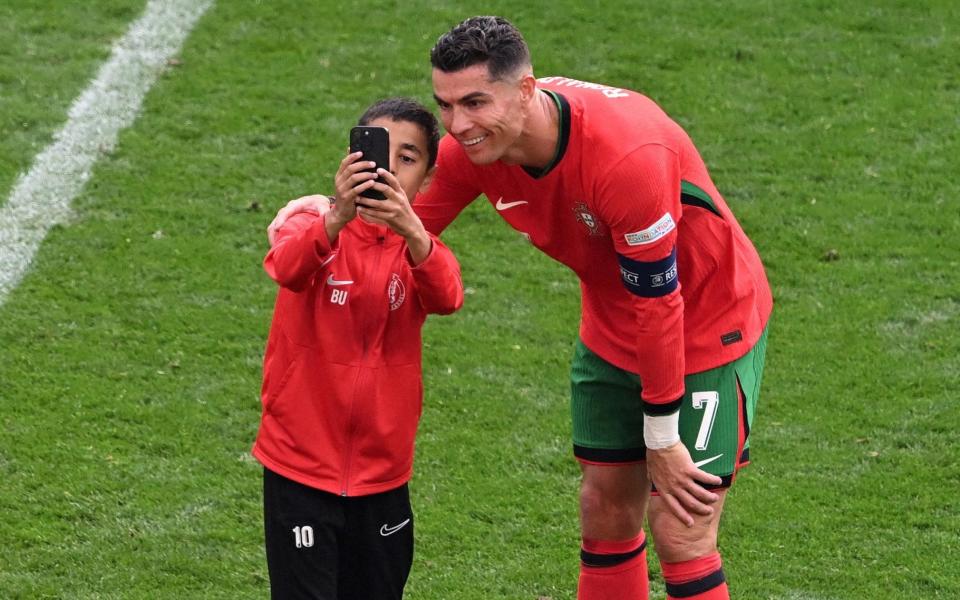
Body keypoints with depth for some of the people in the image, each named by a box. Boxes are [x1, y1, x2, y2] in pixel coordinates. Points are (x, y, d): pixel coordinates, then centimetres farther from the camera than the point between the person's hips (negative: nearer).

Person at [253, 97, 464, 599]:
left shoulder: (418, 246, 1)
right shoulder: (315, 228, -7)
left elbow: (446, 297, -23)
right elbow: (287, 268, -31)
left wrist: (410, 230, -44)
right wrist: (338, 218, -51)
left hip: (383, 473, 3)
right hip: (301, 465, -3)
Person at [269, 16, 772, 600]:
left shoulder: (629, 154, -37)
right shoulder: (475, 142, -17)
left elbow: (658, 302, -28)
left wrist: (661, 439, -20)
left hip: (709, 327, -7)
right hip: (612, 331, 7)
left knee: (681, 537, -8)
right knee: (605, 512, 9)